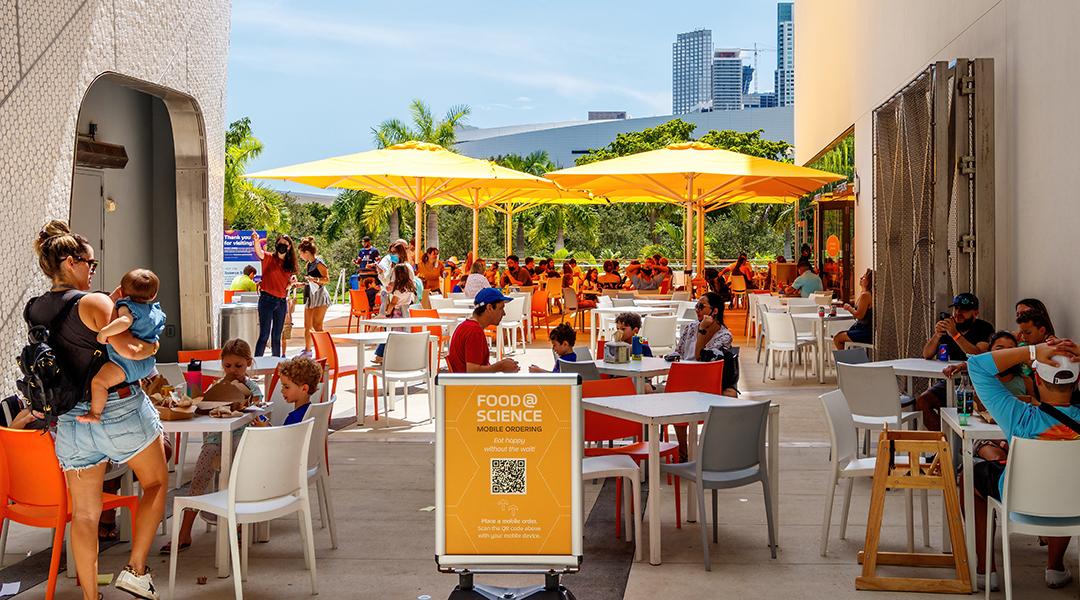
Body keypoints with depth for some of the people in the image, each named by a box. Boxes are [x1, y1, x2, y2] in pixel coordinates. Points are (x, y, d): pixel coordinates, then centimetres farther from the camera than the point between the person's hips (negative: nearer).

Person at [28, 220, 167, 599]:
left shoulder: (33, 311, 5)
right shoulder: (94, 303, -16)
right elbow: (129, 350, -26)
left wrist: (113, 302, 12)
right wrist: (153, 345, -6)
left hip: (71, 420, 6)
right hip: (121, 411, -5)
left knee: (84, 514, 13)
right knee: (156, 483, 18)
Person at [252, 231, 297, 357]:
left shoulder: (289, 264, 12)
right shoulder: (269, 258, -4)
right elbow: (259, 252, -27)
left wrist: (291, 282, -2)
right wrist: (256, 241, -47)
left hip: (281, 302, 5)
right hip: (267, 299, -5)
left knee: (277, 336, 13)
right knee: (264, 335, -8)